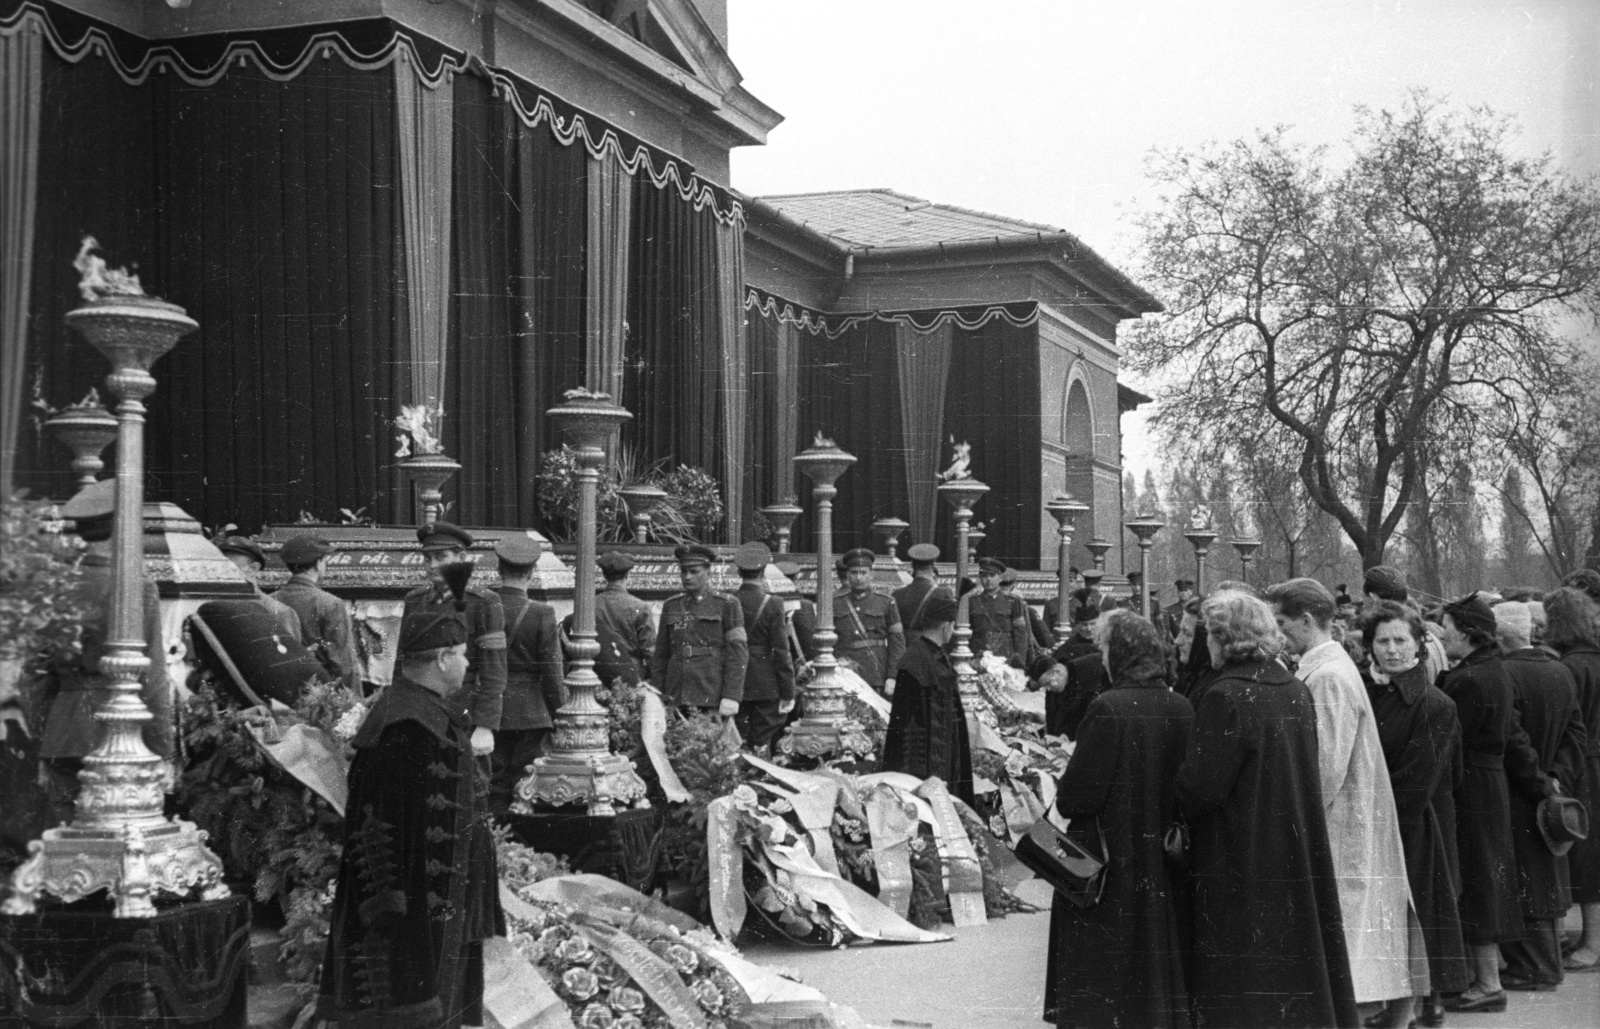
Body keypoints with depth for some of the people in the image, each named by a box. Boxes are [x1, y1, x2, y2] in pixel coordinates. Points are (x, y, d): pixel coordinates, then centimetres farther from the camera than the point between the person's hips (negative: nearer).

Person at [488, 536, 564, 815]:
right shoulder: (542, 614, -10)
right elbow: (552, 671, -8)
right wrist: (559, 716, 2)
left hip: (490, 713, 3)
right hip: (530, 716, -3)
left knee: (494, 785, 8)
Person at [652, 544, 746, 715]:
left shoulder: (727, 605, 4)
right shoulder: (671, 606, 16)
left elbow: (737, 653, -2)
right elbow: (661, 654, 16)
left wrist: (731, 696, -11)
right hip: (676, 699, 3)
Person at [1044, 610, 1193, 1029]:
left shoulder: (1108, 710, -18)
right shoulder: (1182, 711, -2)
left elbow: (1076, 798, -18)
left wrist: (1061, 787, 3)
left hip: (1108, 864, -6)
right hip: (1161, 865, 6)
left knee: (1097, 994, 3)